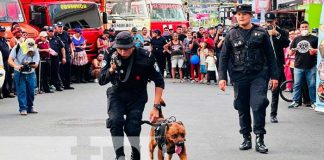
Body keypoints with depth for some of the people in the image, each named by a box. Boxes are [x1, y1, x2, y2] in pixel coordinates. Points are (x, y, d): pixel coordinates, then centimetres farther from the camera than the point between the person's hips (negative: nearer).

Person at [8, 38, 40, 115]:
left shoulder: (35, 51, -13)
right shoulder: (17, 48, -18)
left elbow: (36, 65, -16)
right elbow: (10, 60, -20)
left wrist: (30, 65, -38)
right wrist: (16, 66, -40)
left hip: (31, 73, 2)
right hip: (19, 73, -2)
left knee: (31, 91, 4)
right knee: (21, 91, -8)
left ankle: (30, 107, 20)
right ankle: (23, 109, -2)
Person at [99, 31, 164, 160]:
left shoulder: (144, 58, -21)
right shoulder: (112, 57, -13)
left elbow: (159, 82, -13)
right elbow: (101, 81, -7)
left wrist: (156, 106, -20)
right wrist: (111, 70, -28)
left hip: (136, 96, -2)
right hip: (117, 94, 2)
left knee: (132, 128, -18)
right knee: (115, 121, -24)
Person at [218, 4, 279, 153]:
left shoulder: (261, 33, 2)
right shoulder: (231, 35, 6)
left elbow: (270, 56, 4)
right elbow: (224, 57, 7)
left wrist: (274, 76, 0)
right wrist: (222, 77, -1)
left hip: (259, 75, -2)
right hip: (239, 77, 2)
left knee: (258, 105, -14)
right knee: (242, 108, 7)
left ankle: (259, 139, -6)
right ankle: (246, 138, 19)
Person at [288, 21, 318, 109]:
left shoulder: (314, 38, 6)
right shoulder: (296, 39, 13)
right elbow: (290, 53, 15)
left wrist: (314, 51, -17)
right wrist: (292, 51, -9)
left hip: (311, 66, -2)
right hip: (298, 66, 2)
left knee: (312, 85, 0)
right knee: (297, 84, 4)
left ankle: (313, 102, 6)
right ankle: (295, 101, 10)